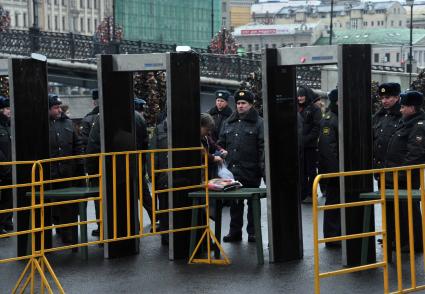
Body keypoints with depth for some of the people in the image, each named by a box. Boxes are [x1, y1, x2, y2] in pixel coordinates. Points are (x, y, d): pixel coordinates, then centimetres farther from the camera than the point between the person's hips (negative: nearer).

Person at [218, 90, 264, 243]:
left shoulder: (258, 123, -2)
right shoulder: (228, 123, 14)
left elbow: (263, 147, -8)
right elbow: (221, 144, 18)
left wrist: (262, 168, -15)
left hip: (251, 171, -4)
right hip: (232, 170, 4)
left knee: (253, 202, 5)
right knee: (234, 202, 7)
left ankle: (253, 232, 12)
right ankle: (235, 231, 14)